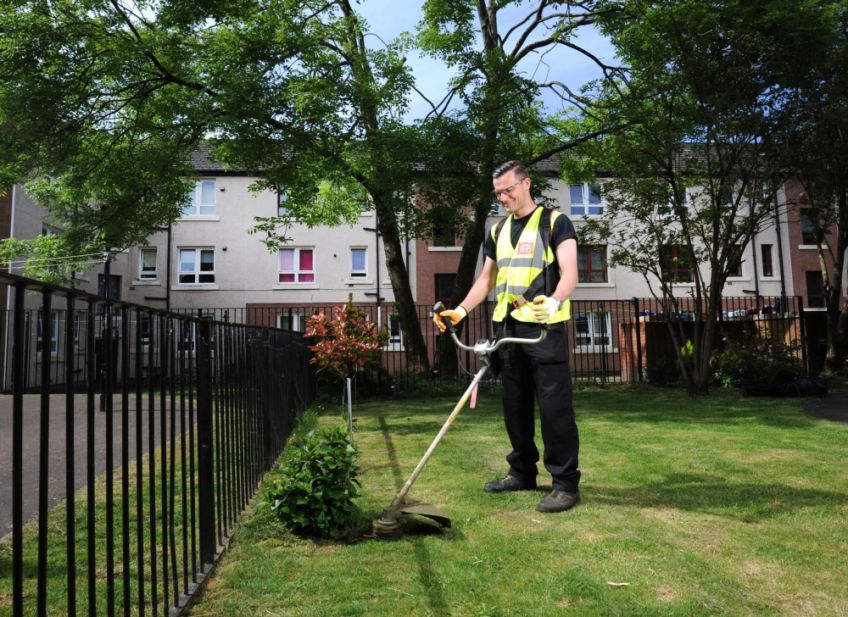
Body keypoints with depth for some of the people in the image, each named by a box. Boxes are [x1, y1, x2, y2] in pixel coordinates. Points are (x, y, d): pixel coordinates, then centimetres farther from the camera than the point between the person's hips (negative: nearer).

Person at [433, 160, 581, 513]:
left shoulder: (555, 222, -1)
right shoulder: (497, 232, 18)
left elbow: (570, 273, -12)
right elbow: (486, 279, 21)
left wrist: (555, 301, -32)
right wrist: (461, 310, 7)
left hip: (545, 326, -6)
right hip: (507, 327, 7)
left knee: (554, 406, -7)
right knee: (515, 405, 11)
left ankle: (565, 483, 1)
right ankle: (522, 472, 23)